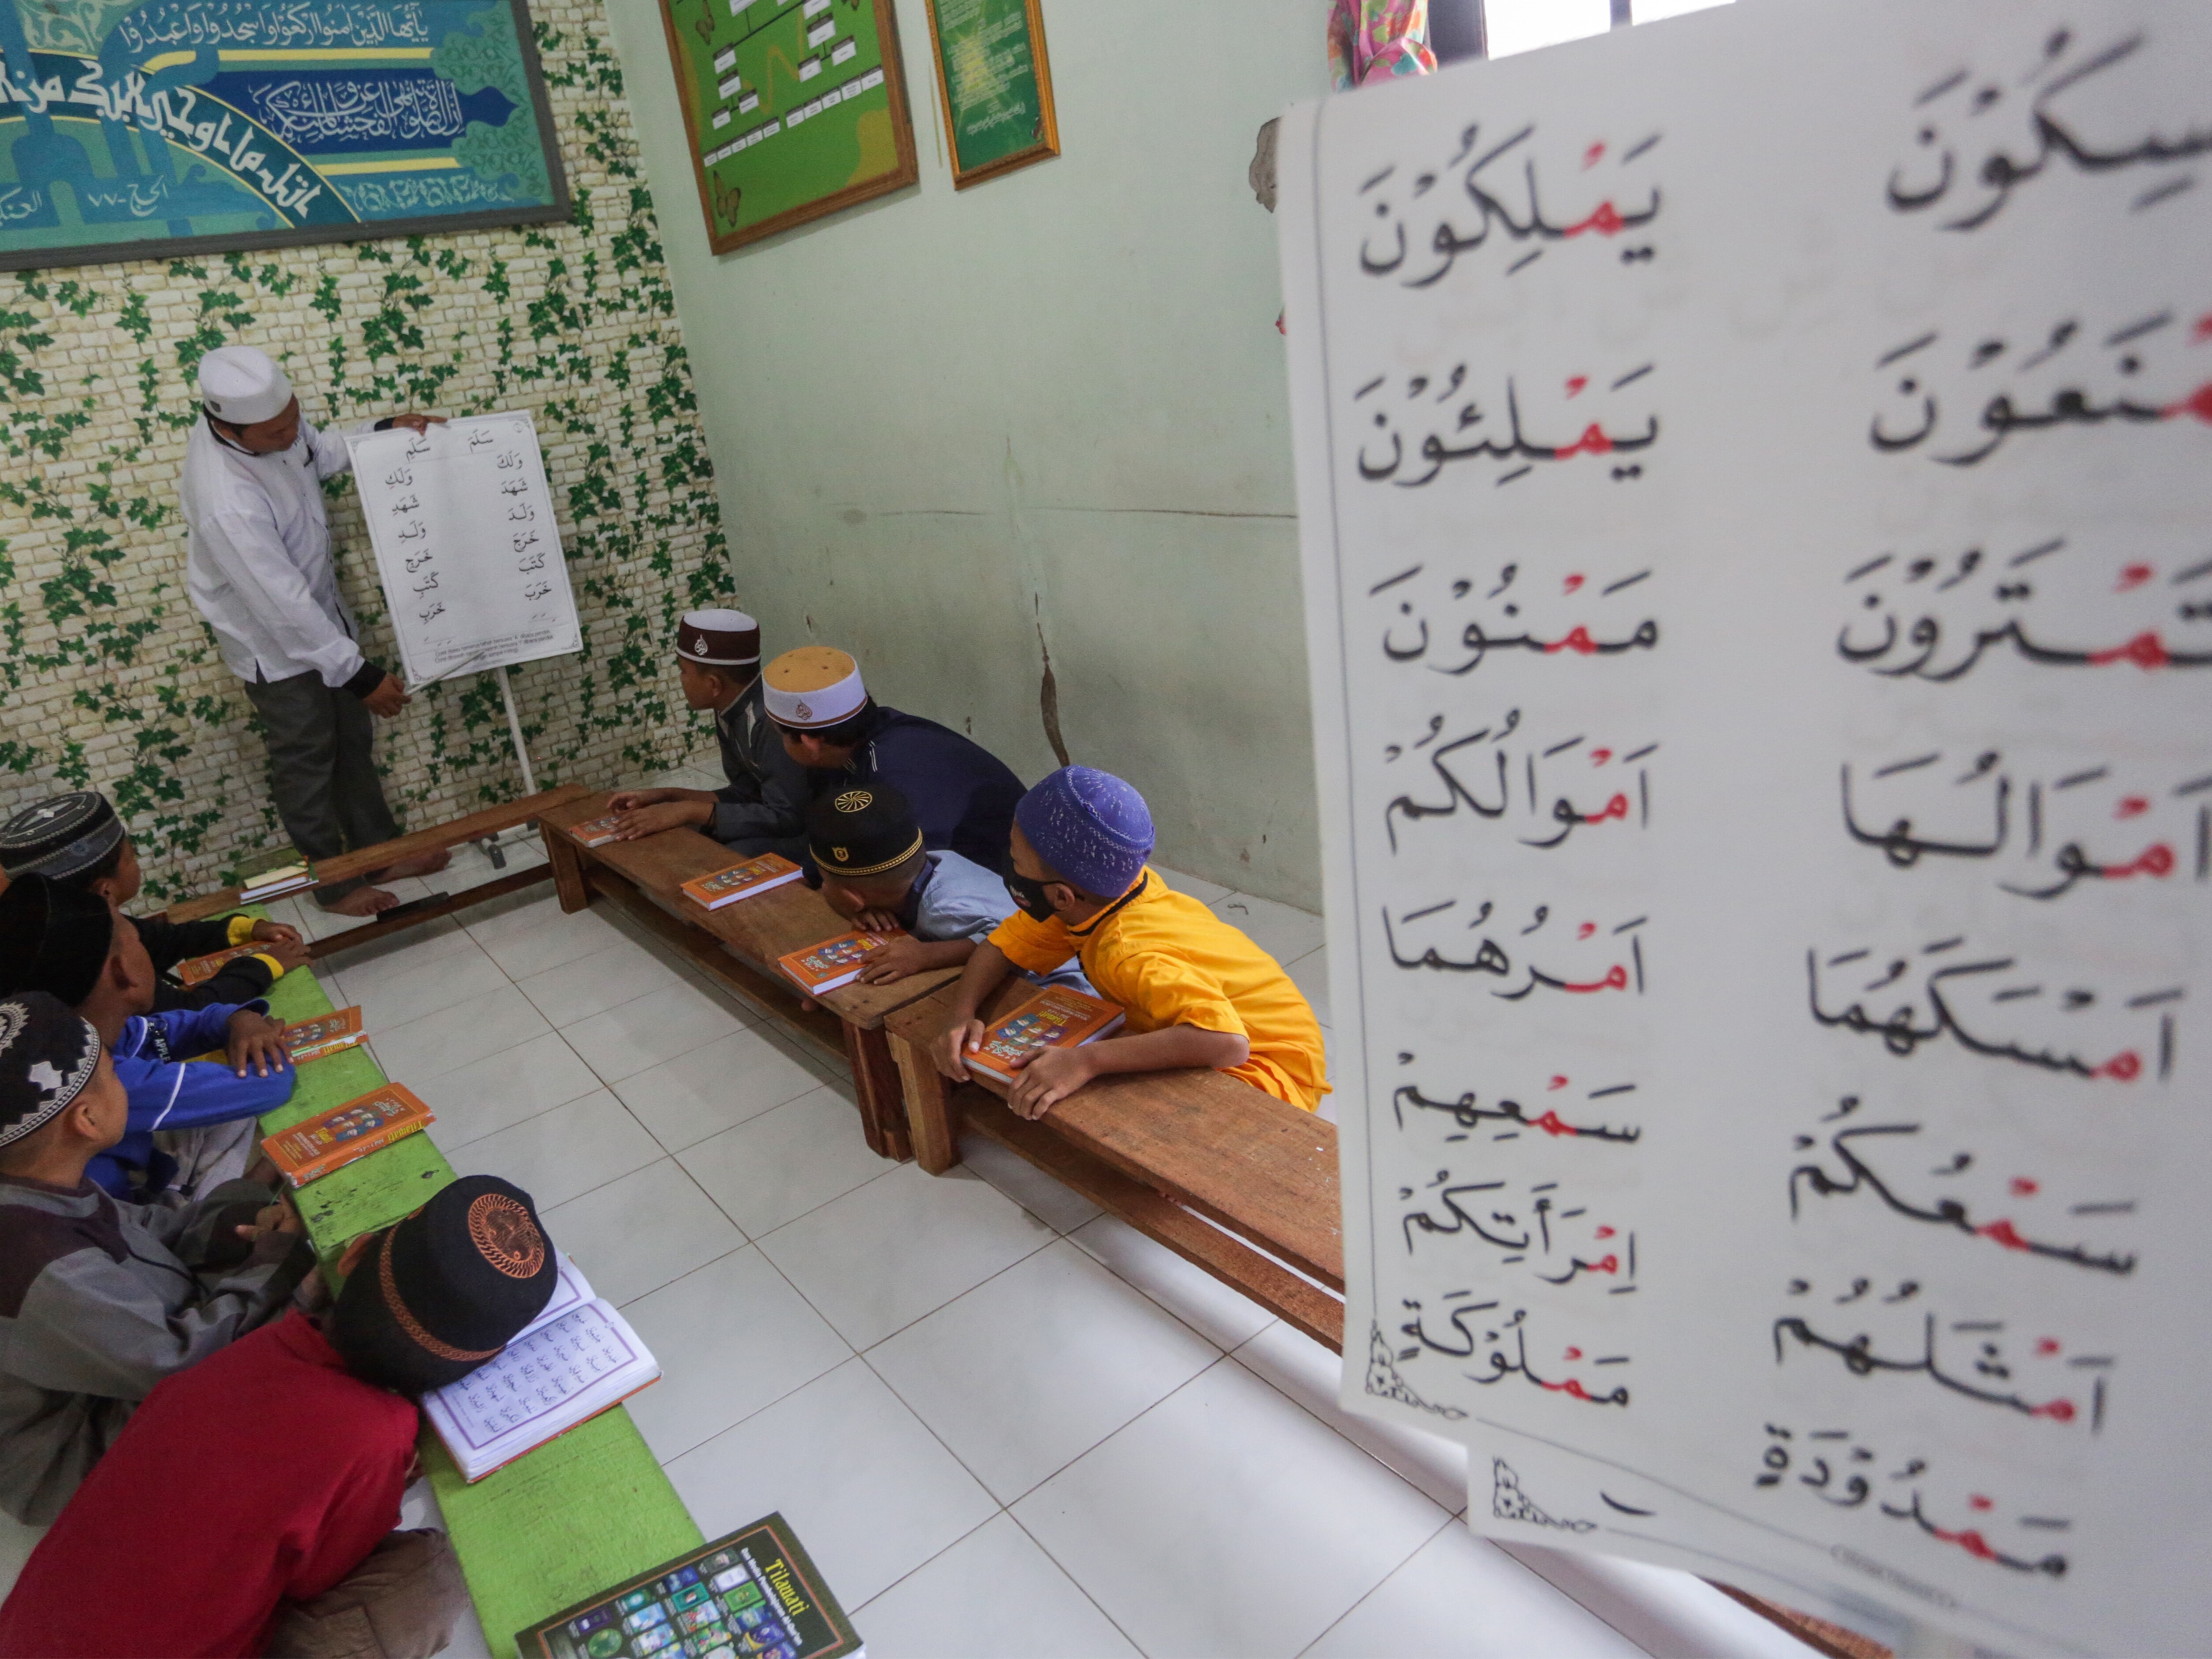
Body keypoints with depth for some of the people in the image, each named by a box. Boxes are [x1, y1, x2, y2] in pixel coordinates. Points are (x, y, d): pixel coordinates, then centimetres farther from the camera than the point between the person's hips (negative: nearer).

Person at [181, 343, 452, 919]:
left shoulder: (268, 417, -14)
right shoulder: (227, 503, -37)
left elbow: (319, 453, 11)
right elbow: (285, 607, -31)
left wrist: (384, 431, -4)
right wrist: (359, 673, -25)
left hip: (320, 610, 8)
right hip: (277, 642, -8)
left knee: (351, 741, 20)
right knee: (306, 763, 10)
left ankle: (382, 851, 37)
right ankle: (334, 884, 29)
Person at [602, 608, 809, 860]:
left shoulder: (770, 719, -27)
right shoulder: (730, 710, 2)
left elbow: (785, 816, -27)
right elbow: (747, 795, 9)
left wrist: (689, 811, -22)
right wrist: (667, 797, -2)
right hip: (789, 818, 9)